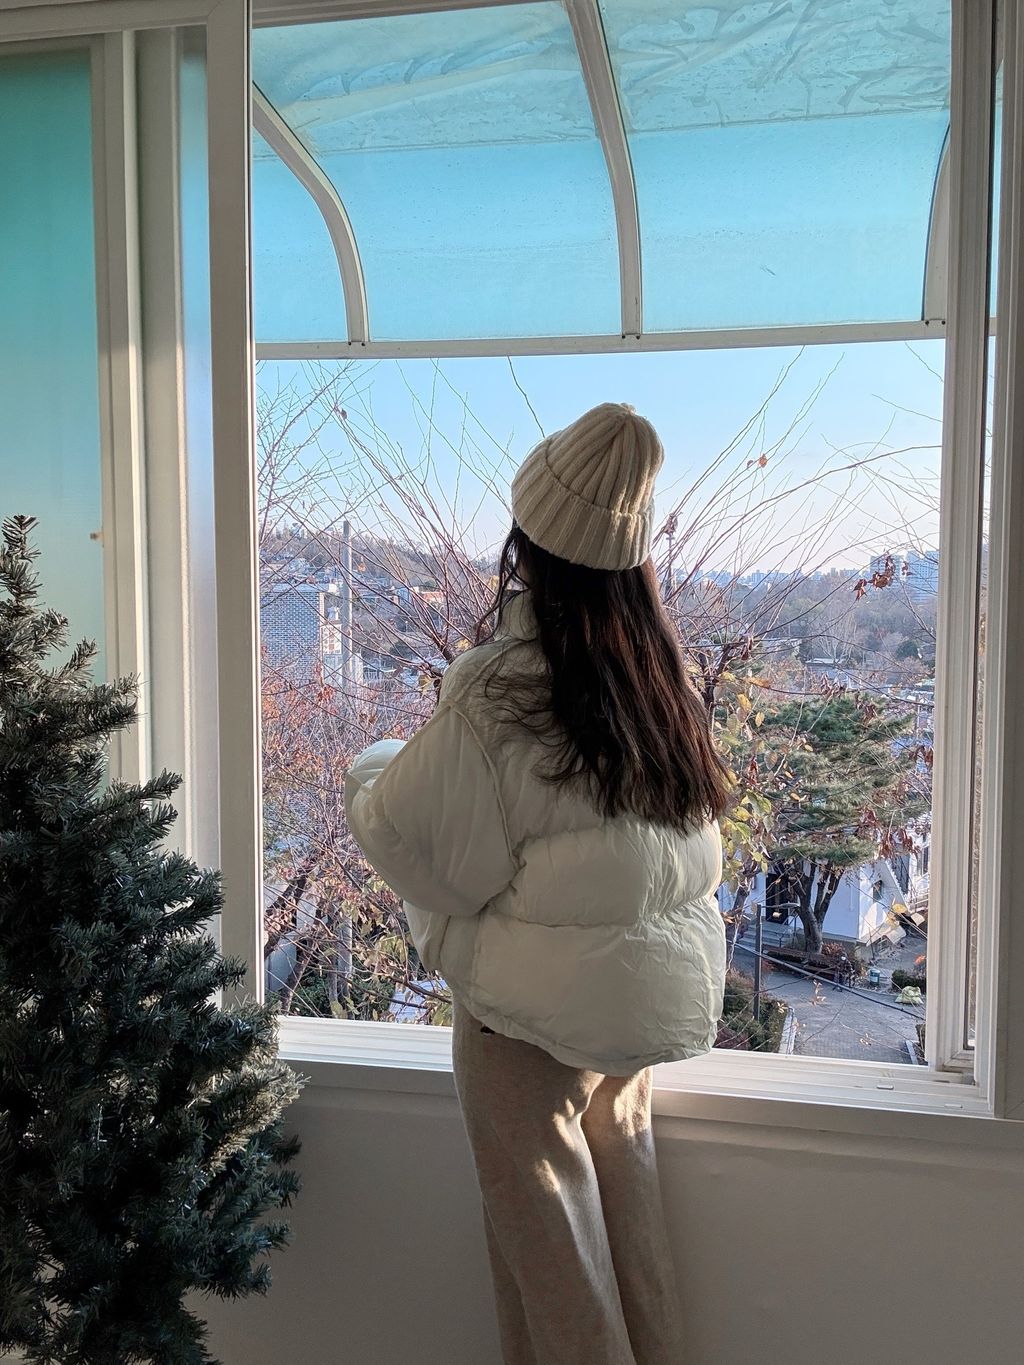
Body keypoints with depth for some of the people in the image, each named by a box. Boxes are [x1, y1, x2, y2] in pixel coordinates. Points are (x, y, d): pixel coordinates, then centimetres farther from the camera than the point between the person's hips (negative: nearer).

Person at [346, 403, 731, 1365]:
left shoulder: (499, 690, -23)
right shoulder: (654, 672, -4)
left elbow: (408, 833, -14)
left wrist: (369, 772, 7)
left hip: (536, 1005, -6)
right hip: (650, 987, 7)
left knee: (548, 1231, 13)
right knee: (623, 1185, 25)